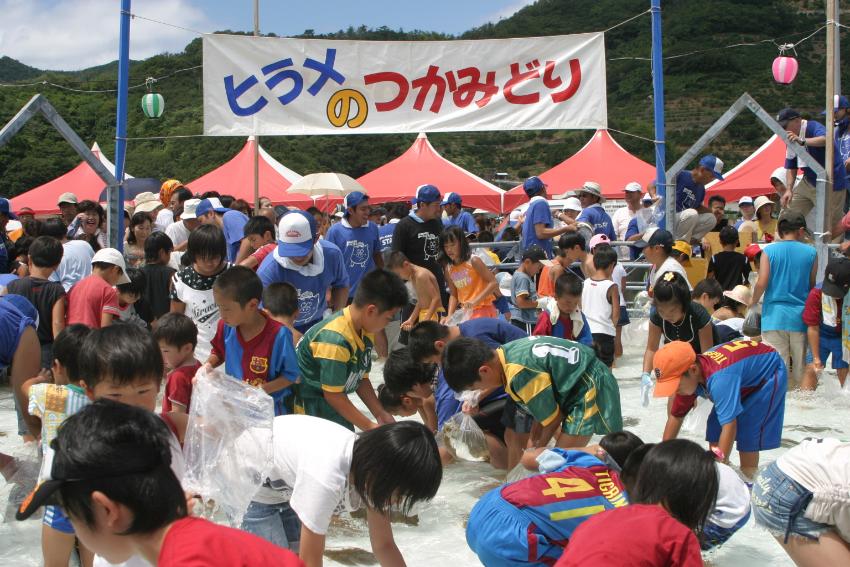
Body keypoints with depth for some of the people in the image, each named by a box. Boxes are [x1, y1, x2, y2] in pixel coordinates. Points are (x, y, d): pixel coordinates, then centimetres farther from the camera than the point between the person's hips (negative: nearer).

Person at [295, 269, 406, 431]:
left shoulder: (364, 330, -4)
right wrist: (370, 427, -17)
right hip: (310, 405, -8)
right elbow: (333, 394, -23)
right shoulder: (336, 340, -30)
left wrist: (380, 414, -2)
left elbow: (361, 378, 6)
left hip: (332, 405, 8)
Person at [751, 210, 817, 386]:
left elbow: (761, 283, -9)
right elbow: (812, 286, 5)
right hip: (801, 316, 1)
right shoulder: (810, 252, 1)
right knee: (801, 366, 9)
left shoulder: (769, 251, -3)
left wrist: (753, 303, 8)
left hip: (774, 315, -1)